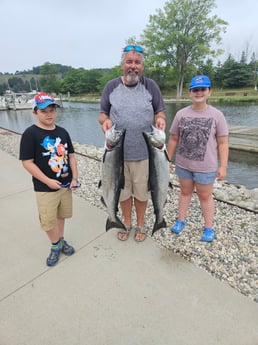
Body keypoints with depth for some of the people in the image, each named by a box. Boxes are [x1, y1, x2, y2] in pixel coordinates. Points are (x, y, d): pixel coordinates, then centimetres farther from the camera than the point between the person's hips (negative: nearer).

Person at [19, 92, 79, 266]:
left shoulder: (62, 132, 4)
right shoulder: (30, 133, -12)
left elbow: (71, 155, 6)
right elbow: (27, 162, -14)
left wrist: (75, 178, -3)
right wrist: (47, 181, -17)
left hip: (65, 184, 5)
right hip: (45, 188, -4)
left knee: (61, 215, 18)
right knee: (48, 220, 5)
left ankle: (60, 241, 40)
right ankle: (56, 244, 31)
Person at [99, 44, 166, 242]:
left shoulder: (150, 86, 2)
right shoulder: (111, 86, 3)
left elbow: (160, 111, 7)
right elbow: (103, 113, 7)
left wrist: (160, 119, -17)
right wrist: (105, 120, -17)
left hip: (143, 151, -1)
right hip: (117, 151, 1)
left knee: (141, 191, 11)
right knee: (123, 190, 14)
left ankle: (140, 224, 36)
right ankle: (127, 223, 38)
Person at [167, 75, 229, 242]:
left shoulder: (217, 115, -7)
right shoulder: (181, 114, 0)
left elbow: (223, 143, -6)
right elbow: (173, 139, 4)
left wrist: (223, 166, -9)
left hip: (206, 167, -2)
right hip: (183, 164, 3)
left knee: (205, 196, 11)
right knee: (185, 192, 18)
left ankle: (209, 228, 27)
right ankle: (181, 220, 34)